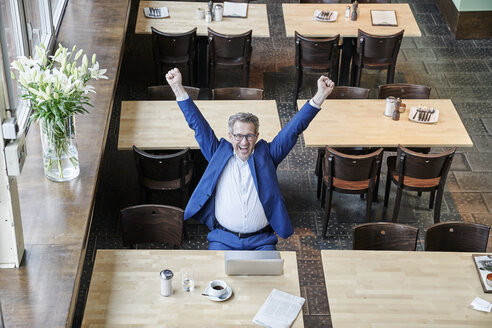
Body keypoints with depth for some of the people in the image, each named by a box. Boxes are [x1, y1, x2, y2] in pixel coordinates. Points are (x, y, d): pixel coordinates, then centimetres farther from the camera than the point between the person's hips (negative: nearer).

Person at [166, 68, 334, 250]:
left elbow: (294, 128, 6)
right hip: (223, 240, 0)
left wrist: (320, 96, -2)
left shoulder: (266, 155, 10)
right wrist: (178, 88, 7)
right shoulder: (220, 153, 11)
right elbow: (198, 124, 12)